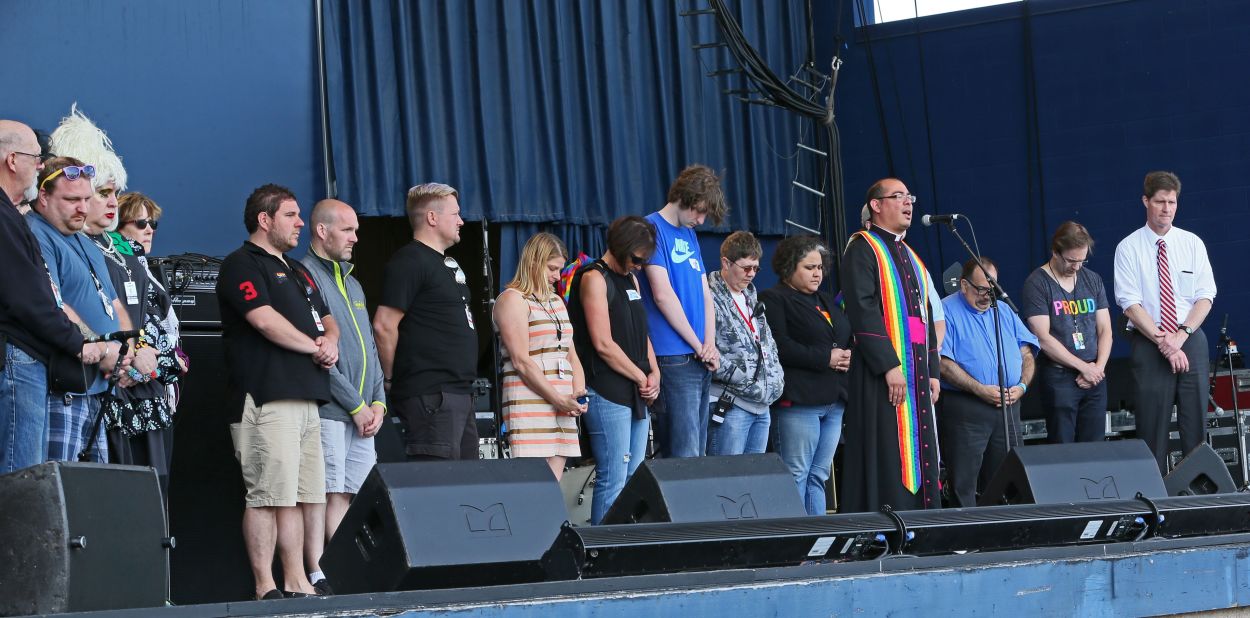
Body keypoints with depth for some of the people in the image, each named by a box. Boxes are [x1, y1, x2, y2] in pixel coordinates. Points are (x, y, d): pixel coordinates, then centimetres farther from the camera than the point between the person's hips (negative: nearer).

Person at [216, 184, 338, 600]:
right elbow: (265, 319, -15)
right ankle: (265, 587, -11)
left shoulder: (297, 271, 26)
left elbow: (327, 319, 28)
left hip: (306, 397, 9)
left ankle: (297, 583, 10)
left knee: (302, 496, 7)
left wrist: (330, 341, 4)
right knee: (268, 495, -11)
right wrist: (314, 347, -4)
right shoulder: (242, 265, -3)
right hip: (267, 396, -9)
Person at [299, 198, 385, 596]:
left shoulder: (352, 283, 22)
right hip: (328, 409, -8)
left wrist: (377, 402, 7)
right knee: (324, 492, -10)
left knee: (348, 494, 5)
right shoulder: (306, 277, -8)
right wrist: (356, 405, -12)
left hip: (362, 412, 8)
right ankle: (318, 577, -10)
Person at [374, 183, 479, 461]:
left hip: (459, 393, 10)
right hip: (431, 395, -10)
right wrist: (392, 379, -8)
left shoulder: (447, 263, 20)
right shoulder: (410, 261, -11)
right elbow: (384, 325, -17)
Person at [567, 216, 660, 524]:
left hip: (637, 394, 9)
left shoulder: (630, 279, 18)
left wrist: (654, 374, 5)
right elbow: (603, 344, -15)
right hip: (607, 393, -9)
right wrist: (641, 378, -8)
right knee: (612, 481, -11)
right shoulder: (594, 278, -9)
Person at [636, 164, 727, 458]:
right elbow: (663, 294, -13)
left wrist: (710, 345, 1)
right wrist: (699, 346, -8)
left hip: (701, 360, 8)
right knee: (684, 456, -12)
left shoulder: (690, 235, 19)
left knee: (698, 453, 8)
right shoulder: (653, 228, -6)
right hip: (674, 357, -8)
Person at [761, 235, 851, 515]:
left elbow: (848, 339, 27)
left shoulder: (826, 302, 23)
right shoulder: (774, 300, -3)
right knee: (797, 474, -7)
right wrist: (826, 358, -15)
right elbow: (780, 347, -16)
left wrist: (847, 356, 3)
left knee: (819, 475, 8)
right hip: (799, 401, -8)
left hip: (833, 402, 8)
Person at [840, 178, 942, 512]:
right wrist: (889, 365, -22)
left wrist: (932, 371, 12)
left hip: (916, 372, 8)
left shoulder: (910, 257, 21)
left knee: (918, 456, 6)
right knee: (886, 457, -11)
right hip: (882, 372, -8)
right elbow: (863, 310, -15)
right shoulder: (863, 249, -4)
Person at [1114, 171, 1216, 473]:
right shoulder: (1129, 248, 0)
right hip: (1148, 344, -2)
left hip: (1191, 340, 2)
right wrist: (1163, 342, -15)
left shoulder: (1192, 244, 7)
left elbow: (1205, 297, 2)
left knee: (1195, 422, 1)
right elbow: (1130, 304, -7)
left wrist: (1181, 334, -13)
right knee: (1152, 427, -3)